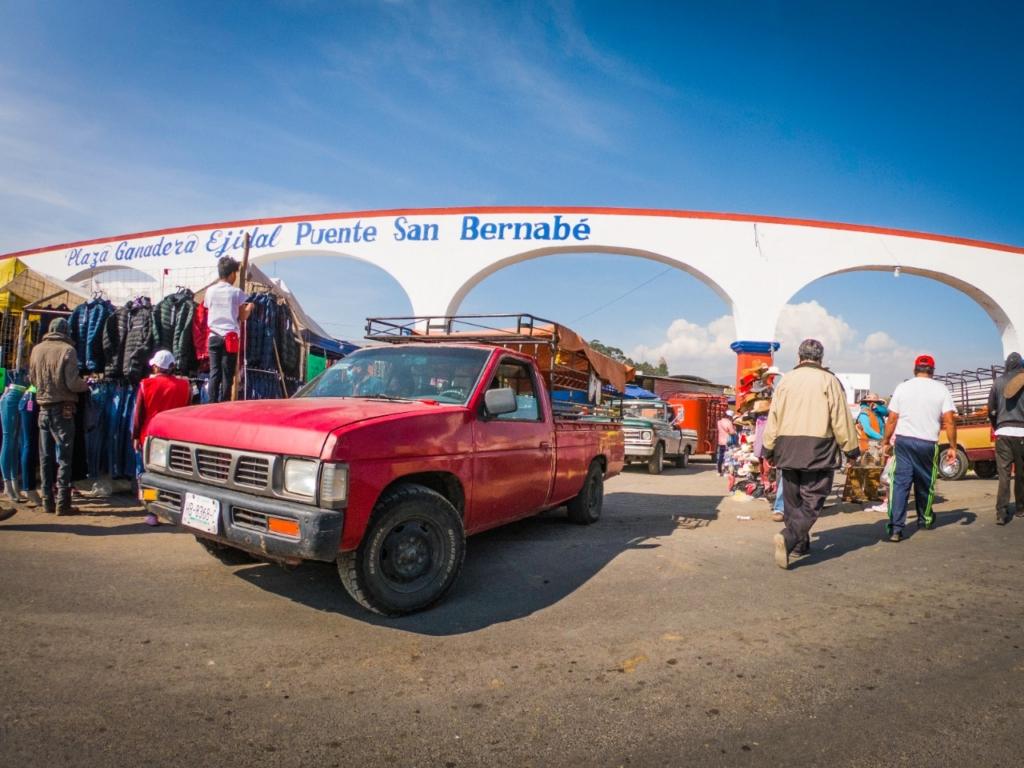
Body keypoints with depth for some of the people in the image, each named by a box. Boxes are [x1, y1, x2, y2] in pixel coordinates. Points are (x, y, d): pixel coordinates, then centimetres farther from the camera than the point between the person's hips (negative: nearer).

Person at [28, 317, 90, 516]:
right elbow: (72, 383, -16)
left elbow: (32, 379, 14)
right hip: (62, 408, -5)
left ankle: (47, 501, 17)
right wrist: (85, 385, 4)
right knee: (64, 457, -1)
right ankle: (62, 503, -1)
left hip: (43, 408, 5)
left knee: (45, 457, 12)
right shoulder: (67, 349, -11)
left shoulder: (36, 349, 5)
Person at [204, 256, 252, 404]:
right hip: (230, 337, -4)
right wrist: (249, 307, 18)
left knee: (214, 373, 5)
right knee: (227, 375, 0)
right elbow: (242, 317, 0)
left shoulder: (210, 291, 8)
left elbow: (208, 312, 14)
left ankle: (212, 404, 3)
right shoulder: (237, 292, -4)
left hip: (213, 337, 4)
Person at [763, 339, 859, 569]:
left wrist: (769, 450, 13)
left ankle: (800, 544, 24)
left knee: (793, 500, 15)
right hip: (819, 450, -3)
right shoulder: (829, 381, -3)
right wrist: (851, 450, 7)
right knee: (812, 501, 0)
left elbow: (773, 418, 6)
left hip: (788, 449, 3)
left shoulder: (786, 380, 5)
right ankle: (788, 538, -20)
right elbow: (841, 420, -3)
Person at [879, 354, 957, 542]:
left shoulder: (902, 388, 4)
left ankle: (895, 529, -11)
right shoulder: (941, 390, 2)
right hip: (928, 443, 0)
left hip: (903, 441, 0)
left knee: (900, 484, -3)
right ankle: (925, 520, 36)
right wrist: (952, 447, 2)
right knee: (925, 484, 16)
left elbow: (891, 419, 2)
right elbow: (949, 421, -5)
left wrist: (886, 442, 11)